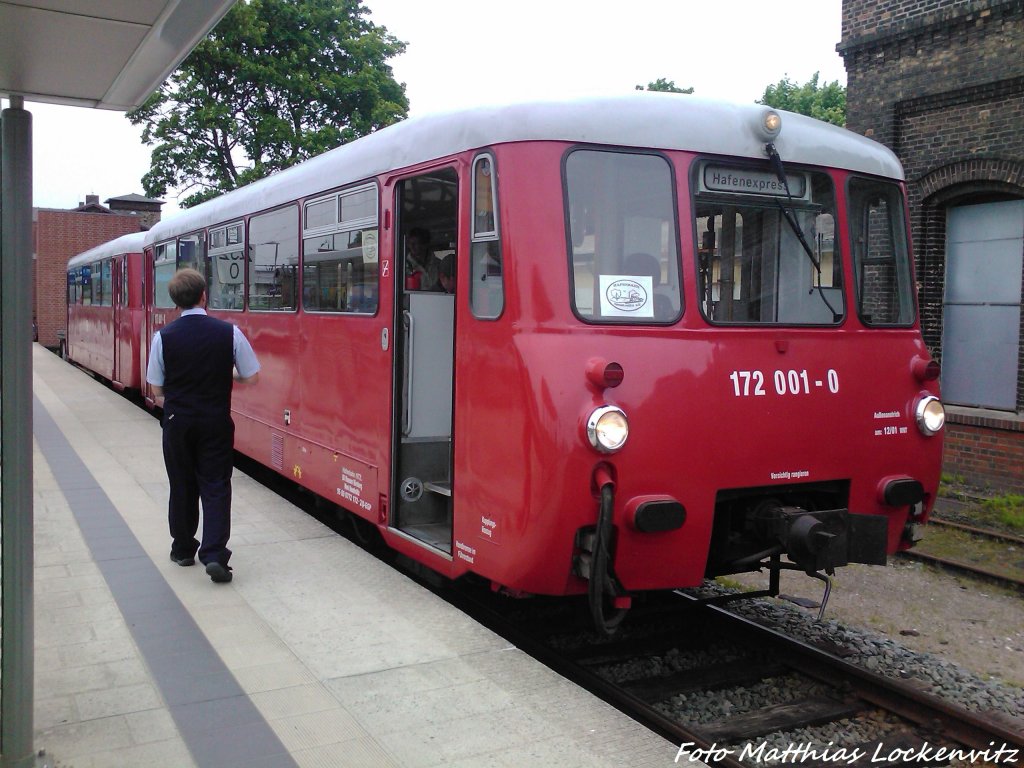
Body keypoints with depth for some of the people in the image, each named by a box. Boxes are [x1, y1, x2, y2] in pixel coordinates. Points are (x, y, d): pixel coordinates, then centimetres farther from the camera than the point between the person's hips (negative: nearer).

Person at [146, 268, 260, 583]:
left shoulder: (164, 336, -8)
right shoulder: (229, 332, -10)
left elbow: (157, 389, -3)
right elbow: (251, 377, -5)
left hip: (177, 423, 1)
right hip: (216, 423, -1)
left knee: (181, 486, 15)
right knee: (215, 486, 5)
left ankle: (183, 549, 28)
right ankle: (214, 554, -6)